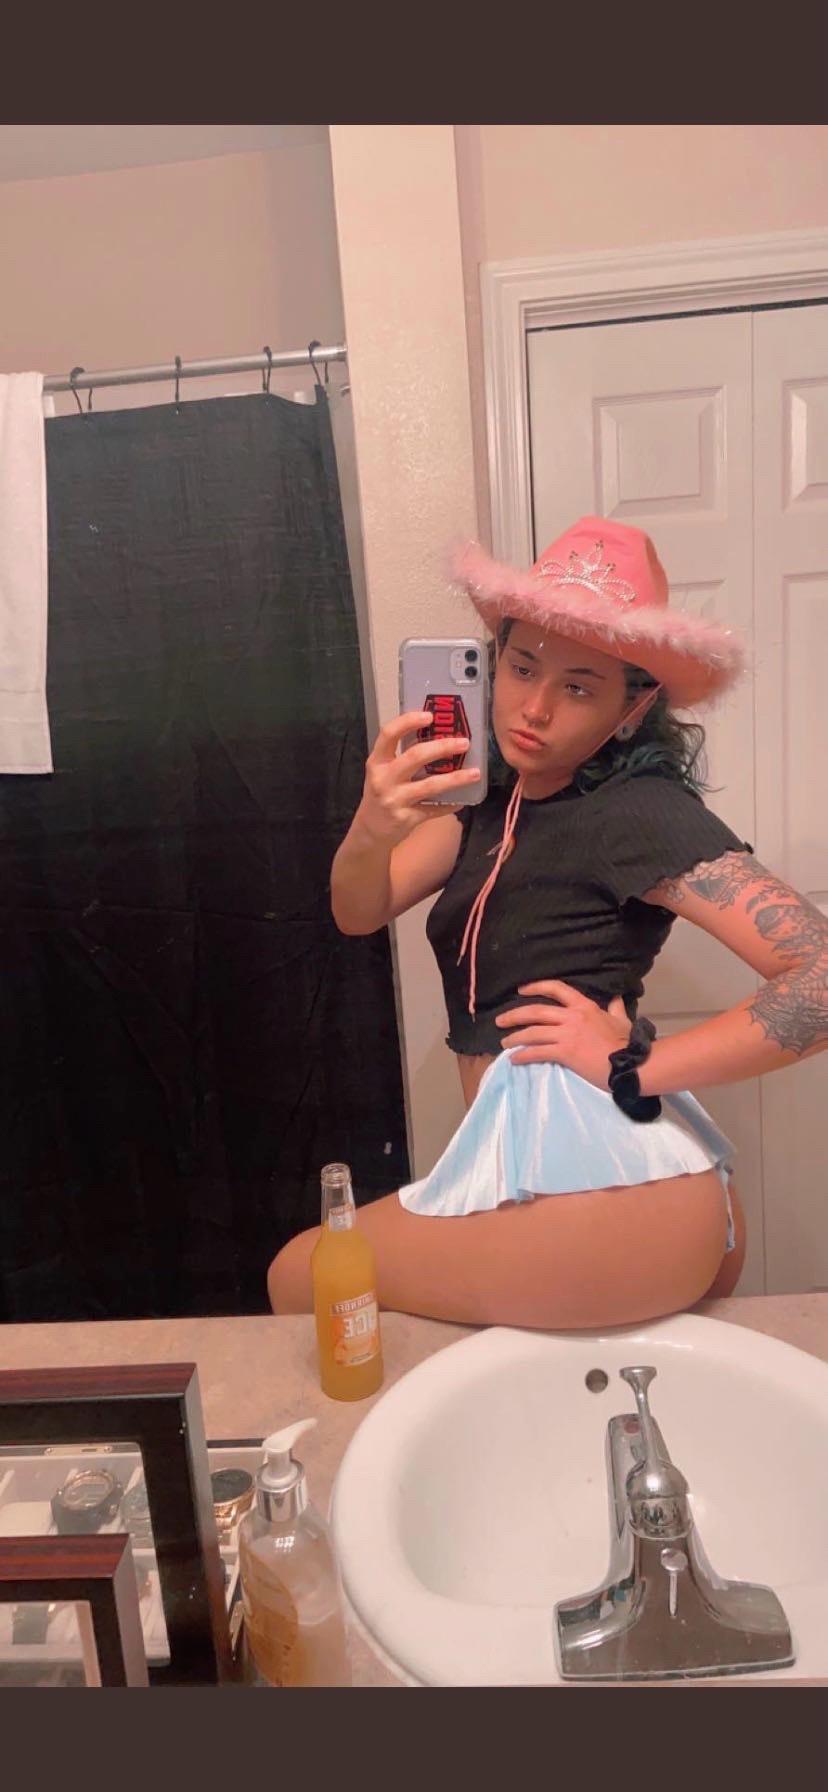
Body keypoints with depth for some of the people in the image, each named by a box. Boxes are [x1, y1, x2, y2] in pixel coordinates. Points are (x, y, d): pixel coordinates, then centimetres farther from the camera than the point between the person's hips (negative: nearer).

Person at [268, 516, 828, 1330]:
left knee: (295, 1280, 4)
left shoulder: (640, 811, -13)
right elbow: (359, 913, 2)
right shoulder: (502, 792, 10)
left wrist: (633, 1068, -17)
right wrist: (372, 826, -19)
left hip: (592, 1181, -8)